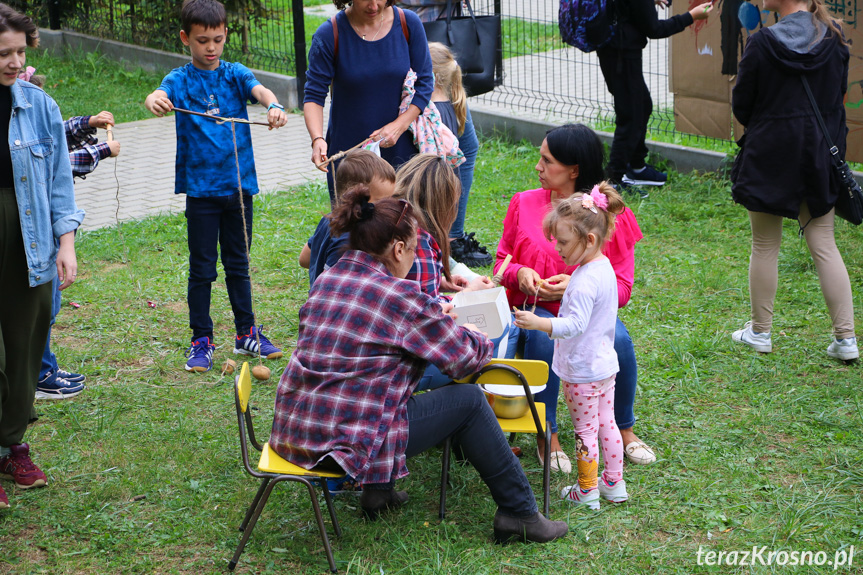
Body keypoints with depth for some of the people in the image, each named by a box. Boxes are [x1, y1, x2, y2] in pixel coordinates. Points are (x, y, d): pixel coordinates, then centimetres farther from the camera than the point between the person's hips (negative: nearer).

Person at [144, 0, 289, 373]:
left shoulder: (235, 74, 4)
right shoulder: (180, 80, -2)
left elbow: (259, 90, -15)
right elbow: (161, 96, -22)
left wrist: (273, 105, -39)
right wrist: (155, 100, -48)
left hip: (239, 184, 2)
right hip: (200, 187, -2)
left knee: (238, 264, 14)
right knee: (201, 268, 3)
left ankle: (246, 334, 25)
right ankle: (201, 341, 11)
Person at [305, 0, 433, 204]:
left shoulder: (408, 24, -3)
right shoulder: (329, 34, -9)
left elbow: (424, 84, 2)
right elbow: (314, 95, -8)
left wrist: (399, 125, -13)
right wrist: (317, 139, -27)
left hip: (400, 151, 2)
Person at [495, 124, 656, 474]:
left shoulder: (609, 215, -3)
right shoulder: (525, 204, 4)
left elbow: (621, 287, -5)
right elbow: (502, 261, 12)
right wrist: (519, 273, -12)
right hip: (535, 306, 0)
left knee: (617, 339, -31)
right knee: (543, 336, -35)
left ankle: (625, 430, -8)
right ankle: (547, 435, -20)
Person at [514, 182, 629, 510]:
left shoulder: (584, 282, -27)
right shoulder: (604, 268, 3)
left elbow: (575, 324, -33)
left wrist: (539, 323, -41)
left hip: (581, 372, -9)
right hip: (604, 363, 9)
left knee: (585, 430, 4)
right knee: (606, 423, 17)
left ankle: (587, 492, 15)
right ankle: (614, 485, 27)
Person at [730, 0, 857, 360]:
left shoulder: (762, 43, -16)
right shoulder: (834, 40, -2)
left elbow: (741, 106, -7)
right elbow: (838, 97, 8)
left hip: (769, 156, -4)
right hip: (820, 155, 4)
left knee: (765, 246, 10)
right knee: (824, 245, 9)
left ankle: (760, 332, 20)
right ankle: (845, 339, 7)